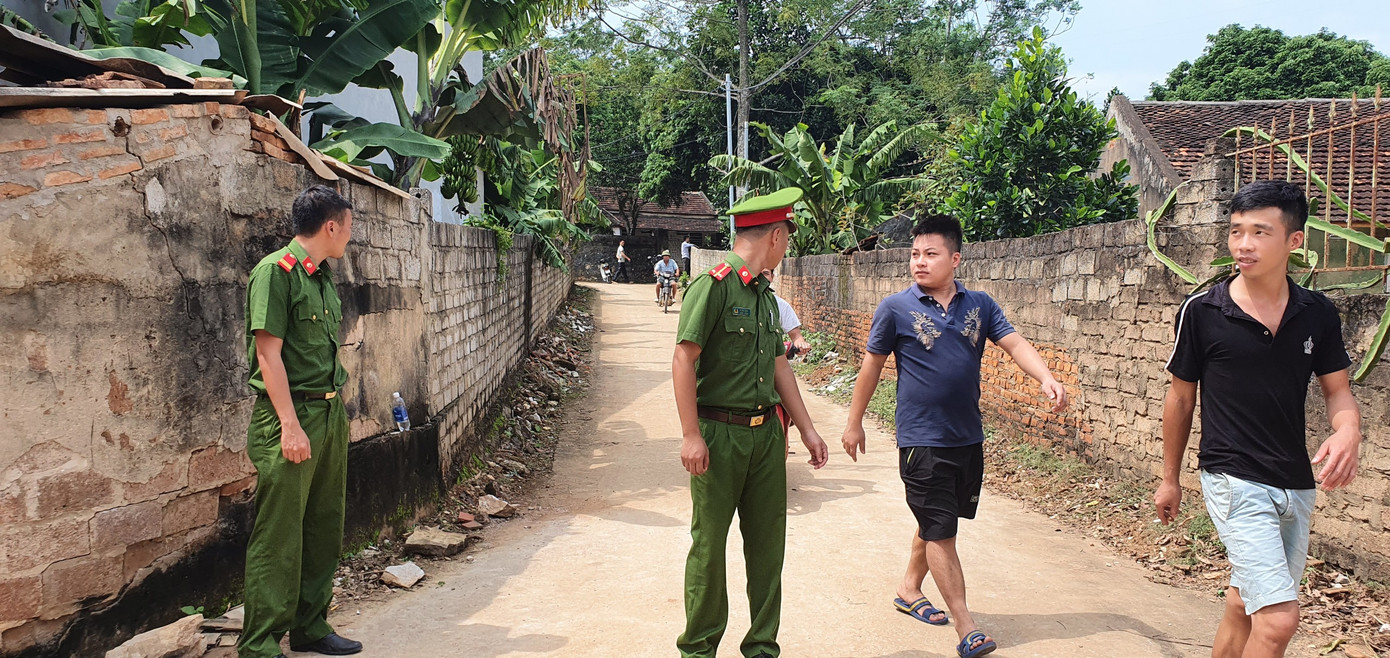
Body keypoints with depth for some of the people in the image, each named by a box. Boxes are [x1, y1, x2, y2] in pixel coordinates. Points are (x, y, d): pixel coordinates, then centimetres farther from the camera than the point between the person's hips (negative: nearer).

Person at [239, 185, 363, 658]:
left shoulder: (322, 276, 15)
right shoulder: (275, 272, -11)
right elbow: (269, 353, -16)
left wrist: (336, 414, 16)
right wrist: (290, 426, -20)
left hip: (329, 414, 9)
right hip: (289, 415, -9)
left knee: (324, 529, 14)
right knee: (278, 536, -4)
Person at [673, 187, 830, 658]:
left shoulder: (765, 294, 13)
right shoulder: (713, 285, -11)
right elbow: (684, 359, -15)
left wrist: (807, 428, 18)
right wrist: (691, 435, -18)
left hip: (767, 432, 7)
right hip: (719, 435, -7)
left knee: (768, 541, 11)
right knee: (709, 542, 4)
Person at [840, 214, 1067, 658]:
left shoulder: (979, 305, 4)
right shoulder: (896, 309, -6)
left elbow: (1014, 343, -4)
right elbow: (872, 366, 1)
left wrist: (1046, 378, -23)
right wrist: (854, 423, 5)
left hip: (968, 438, 5)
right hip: (922, 441, -5)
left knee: (936, 525, 19)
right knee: (940, 533, -2)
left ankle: (909, 589, 40)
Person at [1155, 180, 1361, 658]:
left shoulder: (1318, 313, 2)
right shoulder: (1202, 312, -7)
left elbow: (1337, 389, 11)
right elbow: (1181, 396, 3)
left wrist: (1348, 429, -14)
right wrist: (1170, 480, 9)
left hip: (1296, 485, 4)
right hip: (1235, 481, -4)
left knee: (1246, 605, 15)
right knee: (1279, 617, -14)